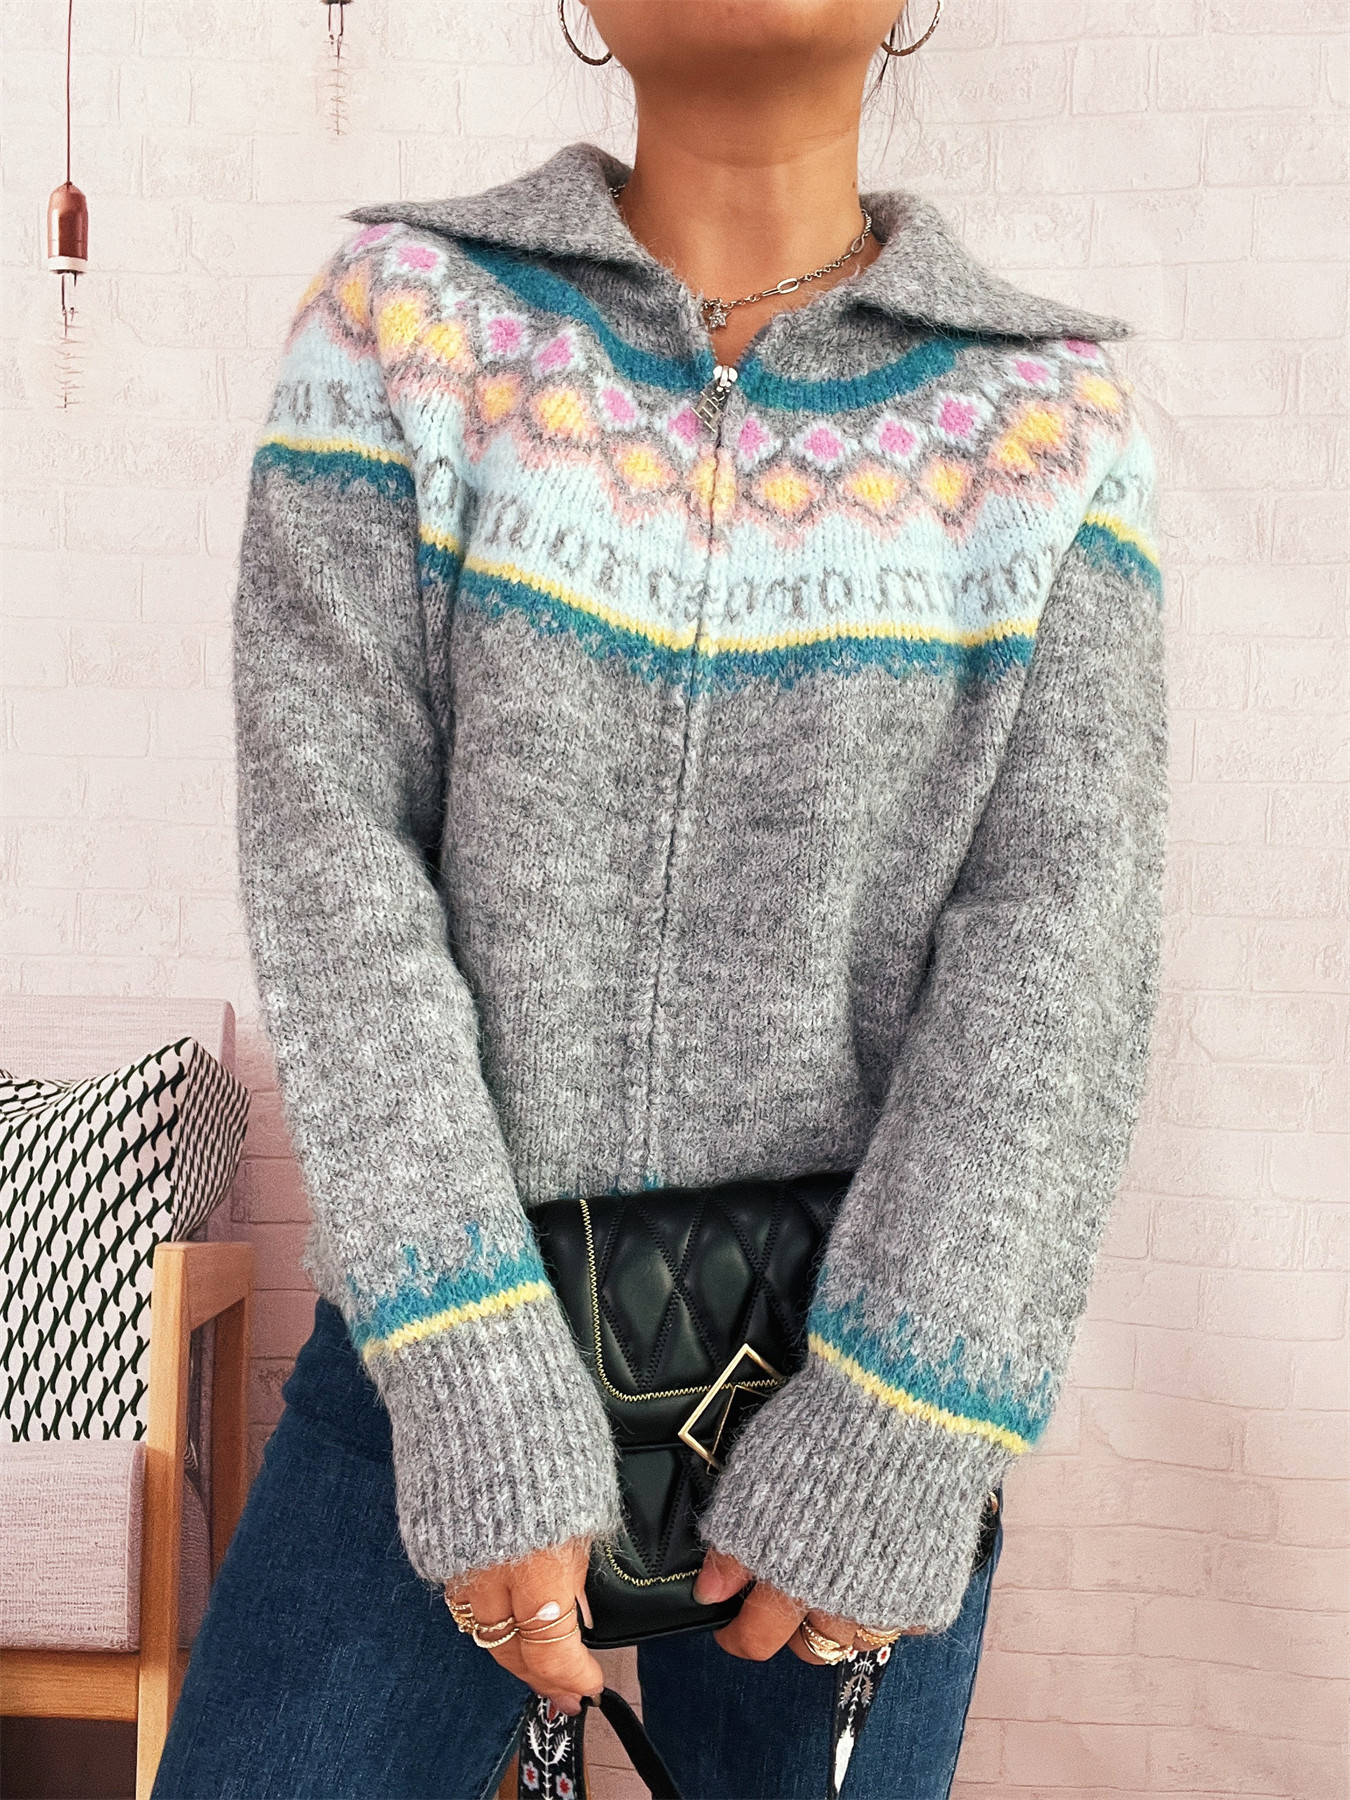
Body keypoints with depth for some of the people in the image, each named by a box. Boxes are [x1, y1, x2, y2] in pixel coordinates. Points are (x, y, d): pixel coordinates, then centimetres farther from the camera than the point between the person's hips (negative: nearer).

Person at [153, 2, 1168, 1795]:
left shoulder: (1055, 416, -2)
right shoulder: (399, 319, -4)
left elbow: (1057, 941, -9)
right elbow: (330, 852, -12)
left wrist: (904, 1434, -17)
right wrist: (475, 1389, -18)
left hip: (847, 1362, 1)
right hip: (455, 1319, 0)